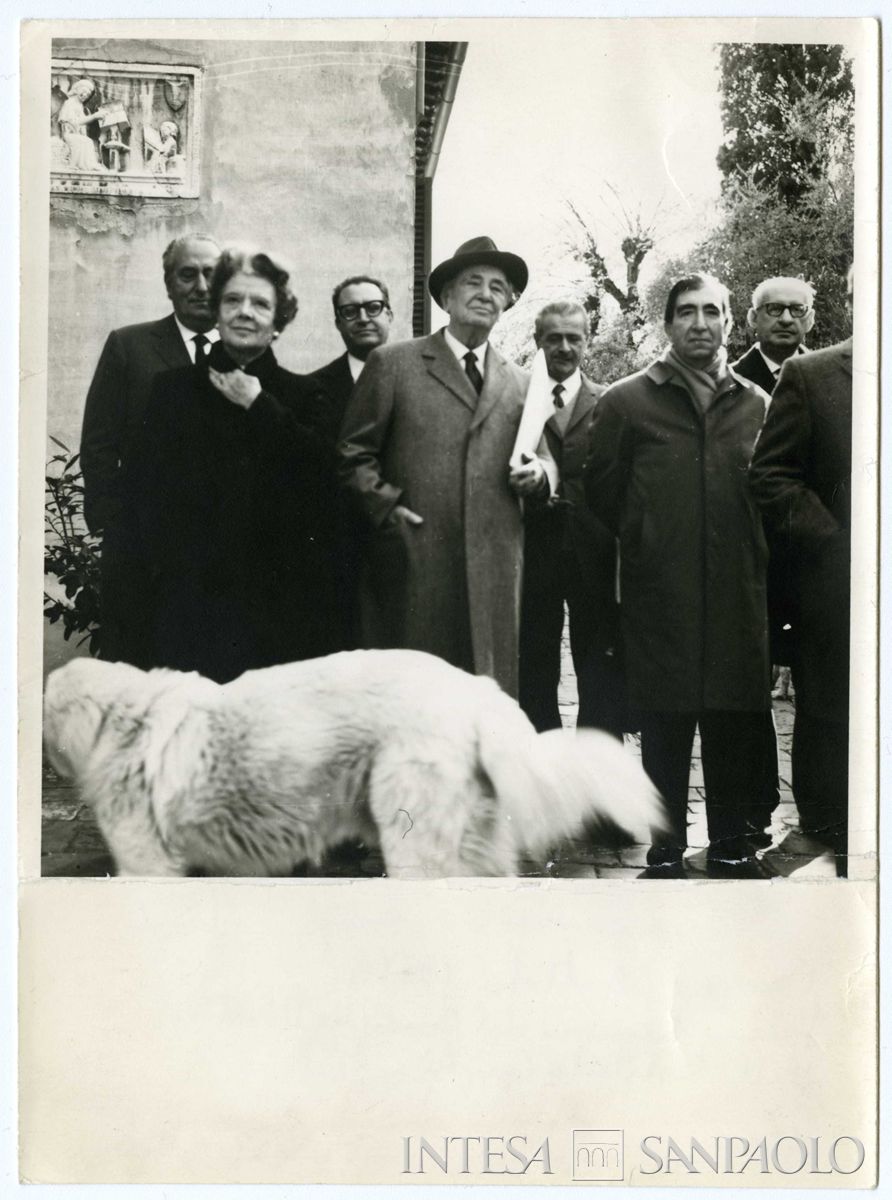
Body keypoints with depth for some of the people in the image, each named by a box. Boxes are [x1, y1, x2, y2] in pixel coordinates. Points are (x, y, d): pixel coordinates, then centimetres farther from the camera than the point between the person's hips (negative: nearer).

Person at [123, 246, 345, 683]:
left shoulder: (297, 395, 12)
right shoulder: (174, 389, 10)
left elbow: (322, 475, -4)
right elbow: (142, 485, 5)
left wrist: (260, 406, -4)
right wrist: (173, 563, -5)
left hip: (283, 599, 1)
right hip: (194, 598, 0)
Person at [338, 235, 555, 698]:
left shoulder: (519, 383, 18)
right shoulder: (392, 364, 8)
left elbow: (544, 459, 24)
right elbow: (353, 453, 7)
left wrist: (539, 472, 2)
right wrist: (384, 504, -7)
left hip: (494, 568, 3)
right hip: (413, 564, -3)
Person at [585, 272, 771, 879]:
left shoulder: (757, 404, 9)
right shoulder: (625, 402, 2)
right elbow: (602, 490, 6)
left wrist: (748, 552, 9)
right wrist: (646, 541, 8)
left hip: (738, 593, 2)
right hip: (659, 595, -2)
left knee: (737, 723, 6)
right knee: (664, 726, 3)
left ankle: (732, 843, 21)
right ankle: (666, 851, 15)